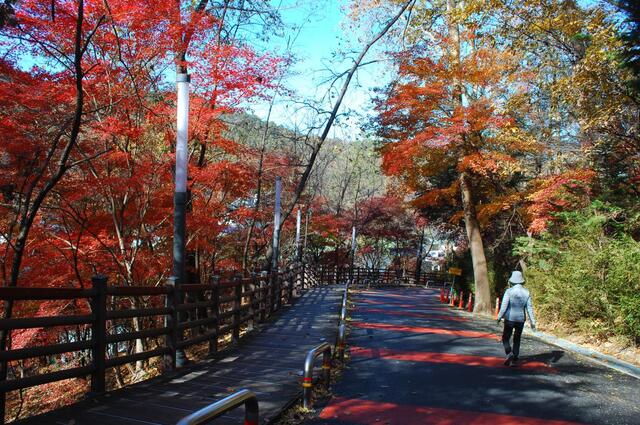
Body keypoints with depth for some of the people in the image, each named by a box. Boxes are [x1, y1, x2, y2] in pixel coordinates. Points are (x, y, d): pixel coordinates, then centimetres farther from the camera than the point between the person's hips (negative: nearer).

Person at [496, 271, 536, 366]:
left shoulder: (509, 291, -11)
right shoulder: (526, 292, 0)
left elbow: (504, 305, -14)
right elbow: (529, 308, 1)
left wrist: (499, 317, -6)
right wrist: (532, 321, 4)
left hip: (510, 319, -4)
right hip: (521, 319, 4)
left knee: (506, 338, 8)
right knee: (517, 340, 13)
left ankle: (509, 353, -16)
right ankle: (514, 360, 12)